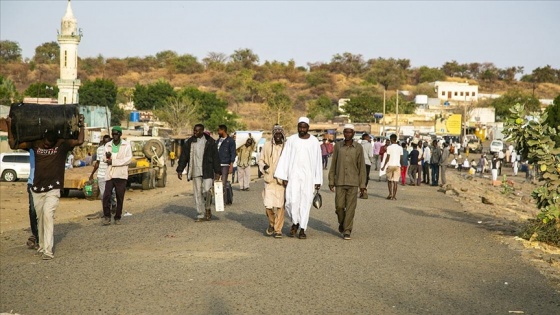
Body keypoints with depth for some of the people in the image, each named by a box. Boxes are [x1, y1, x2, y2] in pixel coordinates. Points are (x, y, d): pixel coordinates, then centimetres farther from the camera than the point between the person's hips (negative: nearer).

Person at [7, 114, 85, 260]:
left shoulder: (62, 144, -3)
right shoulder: (35, 144, 5)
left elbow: (79, 141, -13)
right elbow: (13, 145, 8)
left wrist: (81, 125, -13)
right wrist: (9, 126, 1)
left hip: (53, 188, -4)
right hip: (37, 188, 4)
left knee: (48, 215, -18)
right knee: (40, 218, 12)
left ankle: (48, 250, -20)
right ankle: (41, 246, 27)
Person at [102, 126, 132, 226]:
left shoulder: (126, 145, 1)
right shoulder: (108, 145, 12)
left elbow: (128, 159, -8)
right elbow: (104, 159, 13)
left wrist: (113, 161, -12)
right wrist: (107, 157, -12)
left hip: (121, 175, -2)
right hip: (109, 174, 2)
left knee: (120, 198, 2)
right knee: (106, 196, -8)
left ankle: (118, 218, 13)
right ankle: (107, 217, 4)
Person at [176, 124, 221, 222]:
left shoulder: (210, 141, 1)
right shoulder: (189, 142, 7)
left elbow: (215, 157, 2)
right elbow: (183, 156, 10)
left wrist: (217, 171, -3)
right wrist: (180, 170, 4)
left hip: (207, 171, -2)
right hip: (195, 172, 3)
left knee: (206, 191, -12)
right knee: (197, 194, 2)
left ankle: (207, 208, 16)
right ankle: (200, 215, 9)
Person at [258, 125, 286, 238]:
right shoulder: (267, 146, 5)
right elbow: (261, 159, 14)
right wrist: (263, 166, -7)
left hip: (282, 181, -1)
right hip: (269, 180, 1)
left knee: (280, 206, -2)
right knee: (268, 205, -3)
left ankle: (278, 229, 9)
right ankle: (271, 223, 25)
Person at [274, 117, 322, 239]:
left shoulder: (314, 141, 2)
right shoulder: (291, 140, 1)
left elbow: (318, 161, 4)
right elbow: (285, 158, 0)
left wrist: (318, 180, 1)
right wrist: (284, 177, -7)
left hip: (308, 176, 0)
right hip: (294, 175, 0)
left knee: (305, 202, 0)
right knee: (292, 201, -12)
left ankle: (302, 229, 9)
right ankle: (295, 222, 14)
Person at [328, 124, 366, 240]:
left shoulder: (358, 147, -1)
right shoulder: (338, 146, 3)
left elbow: (362, 167, 1)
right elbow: (333, 164, 6)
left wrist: (362, 185, -2)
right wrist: (331, 181, 3)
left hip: (353, 182, -1)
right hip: (340, 182, 1)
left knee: (350, 207, -3)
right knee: (339, 206, -1)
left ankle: (347, 231, 4)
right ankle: (342, 223, 27)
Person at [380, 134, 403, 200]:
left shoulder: (389, 147, -6)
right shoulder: (400, 148, 5)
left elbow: (388, 158, -9)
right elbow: (401, 158, 7)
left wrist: (384, 166, -3)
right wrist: (401, 166, 20)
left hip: (390, 165, -2)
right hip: (397, 165, 3)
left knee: (389, 180, 12)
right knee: (395, 181, 2)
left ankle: (390, 194, 2)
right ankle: (394, 196, -2)